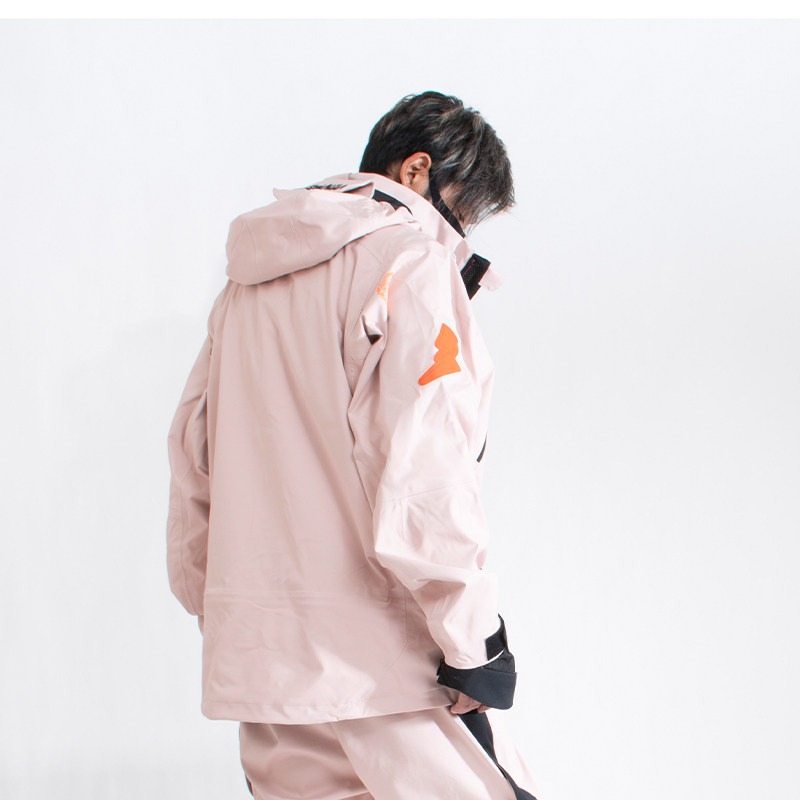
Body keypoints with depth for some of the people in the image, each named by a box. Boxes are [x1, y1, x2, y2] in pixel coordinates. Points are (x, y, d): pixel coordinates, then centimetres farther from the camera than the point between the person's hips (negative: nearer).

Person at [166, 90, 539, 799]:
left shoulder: (251, 279, 17)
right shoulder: (411, 260, -7)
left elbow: (192, 450, 18)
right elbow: (420, 473, -17)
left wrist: (216, 612, 22)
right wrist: (477, 638, -12)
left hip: (257, 654, 8)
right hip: (376, 655, -8)